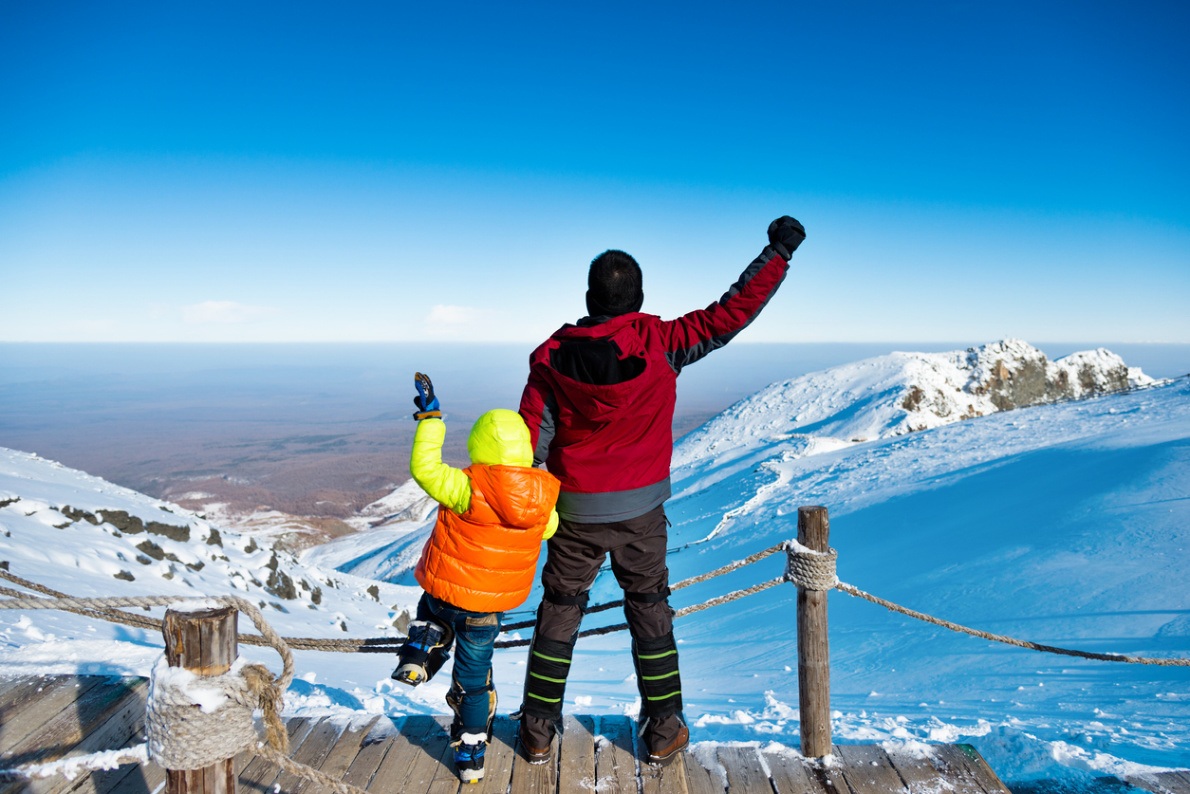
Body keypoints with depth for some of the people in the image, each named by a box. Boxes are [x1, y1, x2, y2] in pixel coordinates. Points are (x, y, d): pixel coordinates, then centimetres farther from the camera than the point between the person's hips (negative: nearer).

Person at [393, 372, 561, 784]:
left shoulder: (467, 489, -25)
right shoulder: (543, 499, -12)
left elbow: (425, 468, -19)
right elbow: (549, 530, 7)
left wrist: (430, 418, -13)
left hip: (445, 590, -2)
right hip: (491, 605, 2)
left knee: (433, 611, 38)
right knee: (474, 678, 21)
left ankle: (422, 651, 14)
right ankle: (471, 754, 30)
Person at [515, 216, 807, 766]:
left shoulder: (553, 356, -10)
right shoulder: (659, 343, -14)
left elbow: (528, 442, -9)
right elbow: (730, 314, -9)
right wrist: (779, 252, 1)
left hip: (576, 512, 1)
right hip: (641, 512, 0)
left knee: (558, 614, 16)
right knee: (650, 612, 18)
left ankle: (538, 732, 27)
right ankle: (664, 731, 28)